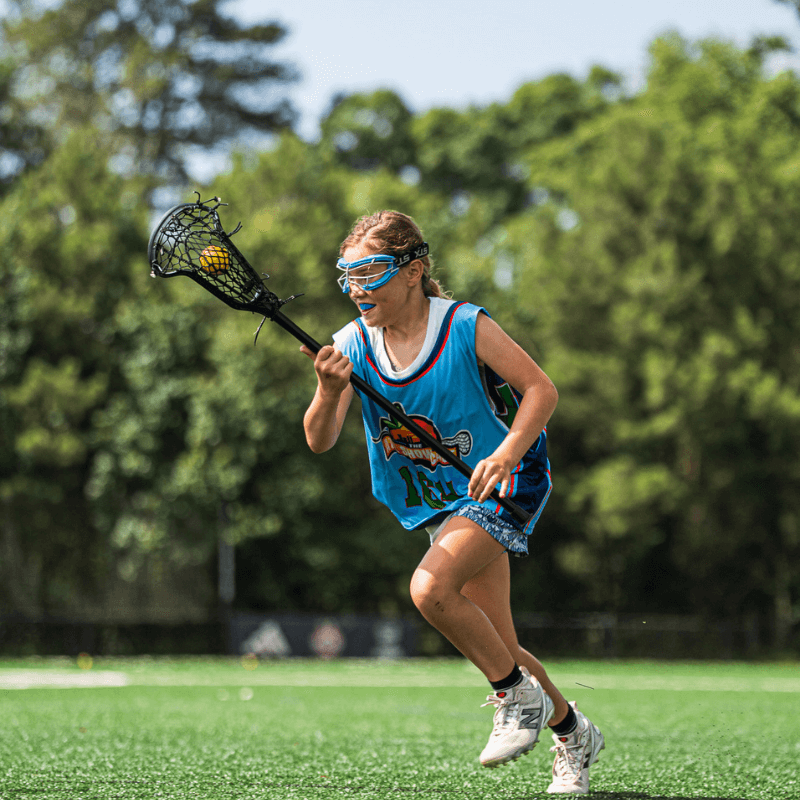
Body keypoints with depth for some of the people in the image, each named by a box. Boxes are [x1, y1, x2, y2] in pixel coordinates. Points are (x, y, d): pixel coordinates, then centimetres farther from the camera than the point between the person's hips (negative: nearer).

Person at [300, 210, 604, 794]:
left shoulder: (467, 327, -19)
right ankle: (573, 734, 32)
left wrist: (506, 453, -29)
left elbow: (541, 389, -13)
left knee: (430, 589, -29)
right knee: (497, 647, 8)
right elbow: (319, 441, -16)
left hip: (502, 483, -6)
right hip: (439, 502, 6)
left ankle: (517, 693, -8)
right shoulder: (353, 345, -8)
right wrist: (330, 392, -37)